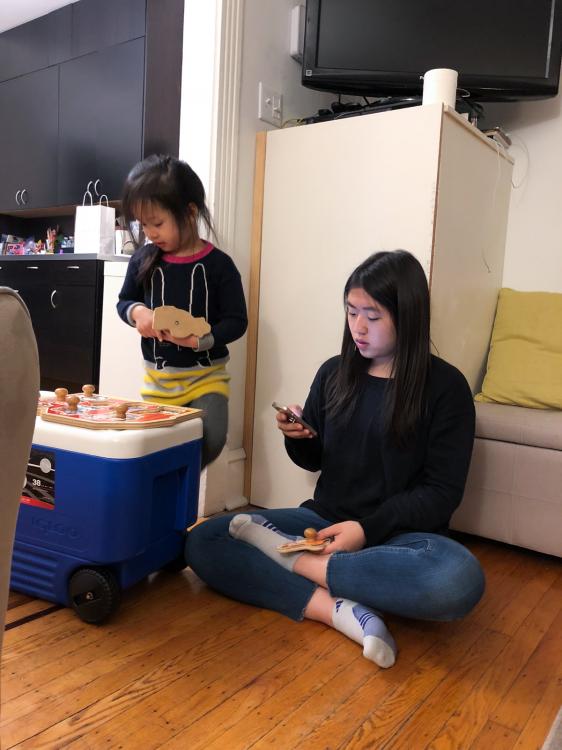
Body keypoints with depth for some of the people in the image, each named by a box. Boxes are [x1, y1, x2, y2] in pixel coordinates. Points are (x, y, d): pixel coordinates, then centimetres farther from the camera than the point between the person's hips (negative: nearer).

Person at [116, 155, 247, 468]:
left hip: (206, 375, -3)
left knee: (211, 439, -18)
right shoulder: (143, 260, -1)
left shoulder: (218, 264, -12)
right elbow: (124, 301, 12)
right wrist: (137, 312, -12)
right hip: (157, 376, 4)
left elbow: (236, 321, -10)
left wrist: (199, 339, -25)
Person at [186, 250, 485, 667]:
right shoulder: (334, 373, 5)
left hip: (398, 532, -3)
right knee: (202, 541, -14)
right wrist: (297, 438, -9)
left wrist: (368, 528, -20)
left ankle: (291, 558, -20)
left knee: (459, 580, -37)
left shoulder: (445, 386, -6)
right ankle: (340, 610, -27)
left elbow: (442, 493, -7)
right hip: (324, 519, 3)